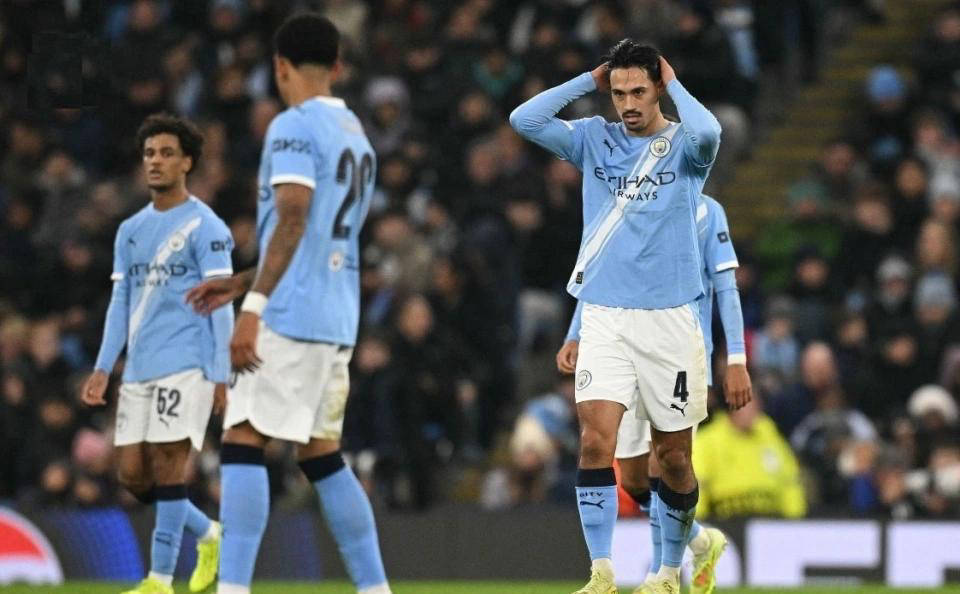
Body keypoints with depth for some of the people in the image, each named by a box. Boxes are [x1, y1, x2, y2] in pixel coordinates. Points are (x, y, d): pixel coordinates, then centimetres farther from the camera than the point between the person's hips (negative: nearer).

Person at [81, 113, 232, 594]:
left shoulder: (204, 226, -3)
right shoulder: (130, 231, 16)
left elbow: (220, 303, -7)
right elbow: (120, 303, 18)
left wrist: (221, 375, -12)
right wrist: (103, 368, 10)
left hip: (186, 364, -7)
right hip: (139, 368, 7)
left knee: (166, 463, -11)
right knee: (133, 474, 3)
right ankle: (208, 535, 24)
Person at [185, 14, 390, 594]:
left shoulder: (295, 126, -7)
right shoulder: (356, 135, 20)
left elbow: (293, 222, -19)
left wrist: (253, 306, -23)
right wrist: (241, 282, 28)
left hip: (291, 314, -9)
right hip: (337, 318, 9)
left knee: (243, 439, -11)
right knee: (322, 454, 14)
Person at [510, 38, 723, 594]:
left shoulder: (682, 147, -1)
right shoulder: (594, 139, 8)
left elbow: (708, 133, -25)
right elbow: (525, 119, -4)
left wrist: (673, 80, -9)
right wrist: (589, 80, -1)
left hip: (669, 319, -1)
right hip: (604, 316, 1)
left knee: (673, 455, 6)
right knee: (596, 439, -15)